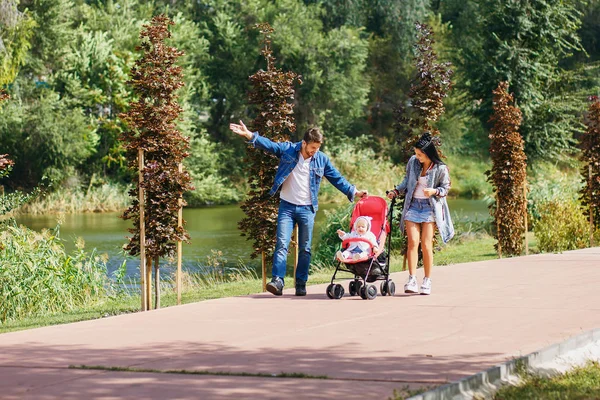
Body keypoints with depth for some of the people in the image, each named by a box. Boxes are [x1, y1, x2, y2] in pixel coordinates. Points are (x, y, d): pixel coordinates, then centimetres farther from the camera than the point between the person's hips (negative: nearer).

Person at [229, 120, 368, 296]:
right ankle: (277, 281, -19)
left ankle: (301, 284, 10)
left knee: (305, 249, 4)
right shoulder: (287, 150, -2)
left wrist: (353, 192, 5)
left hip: (307, 209, 2)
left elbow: (337, 179, 11)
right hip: (287, 206, -2)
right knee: (282, 244, -12)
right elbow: (268, 144, -10)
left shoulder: (322, 159, 4)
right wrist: (249, 135, -23)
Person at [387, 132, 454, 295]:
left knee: (426, 245, -6)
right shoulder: (413, 162, 1)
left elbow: (445, 188, 0)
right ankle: (412, 279, -12)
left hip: (430, 207, -3)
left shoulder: (440, 169, -9)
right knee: (412, 242, -9)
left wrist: (434, 191, -19)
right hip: (413, 205, 3)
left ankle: (427, 281, 4)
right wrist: (396, 191, 2)